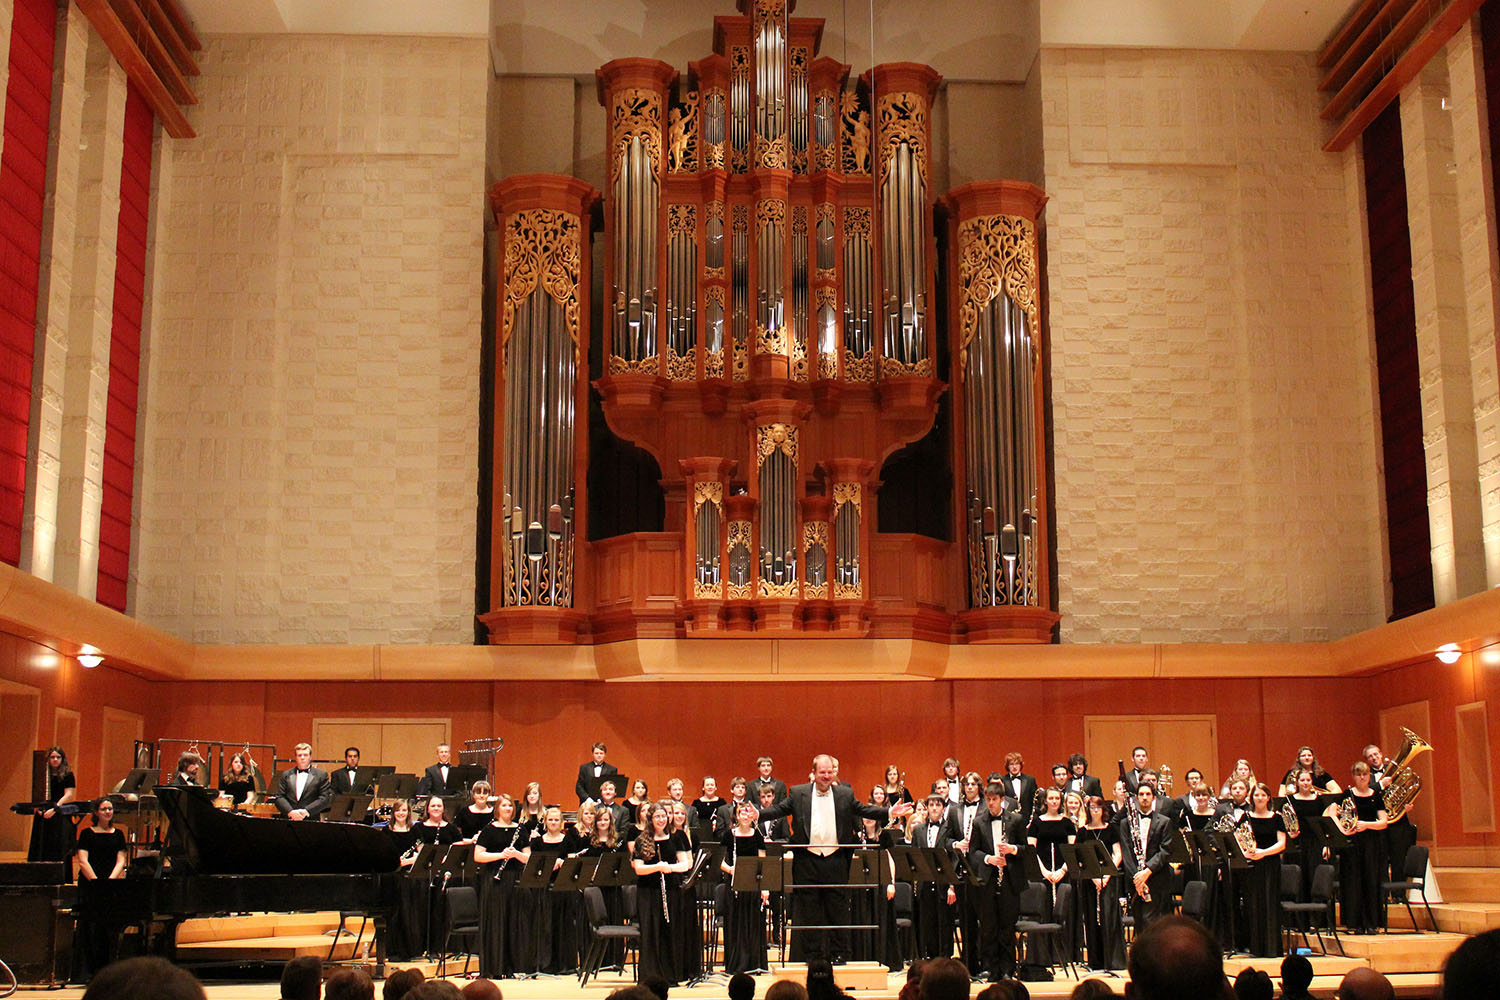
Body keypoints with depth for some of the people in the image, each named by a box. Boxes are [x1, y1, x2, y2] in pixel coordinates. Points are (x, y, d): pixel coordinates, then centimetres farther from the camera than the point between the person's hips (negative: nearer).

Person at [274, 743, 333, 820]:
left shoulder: (321, 775, 8)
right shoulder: (286, 774, 16)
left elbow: (325, 798, 0)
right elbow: (279, 797, 9)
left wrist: (307, 811, -11)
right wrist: (290, 811, -8)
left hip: (311, 820, -2)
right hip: (288, 820, 2)